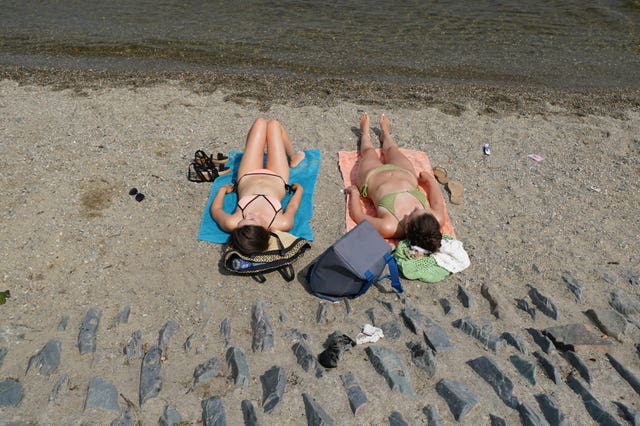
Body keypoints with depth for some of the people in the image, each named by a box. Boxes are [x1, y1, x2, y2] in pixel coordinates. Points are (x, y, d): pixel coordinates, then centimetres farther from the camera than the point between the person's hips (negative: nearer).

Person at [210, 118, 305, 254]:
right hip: (276, 179, -1)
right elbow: (293, 207, -19)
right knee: (273, 124, 10)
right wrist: (299, 189, 0)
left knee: (260, 123, 10)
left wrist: (222, 189, 0)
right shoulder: (281, 225, -42)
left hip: (248, 177, 1)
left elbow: (215, 209, -18)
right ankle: (293, 158, 42)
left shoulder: (231, 224, -42)